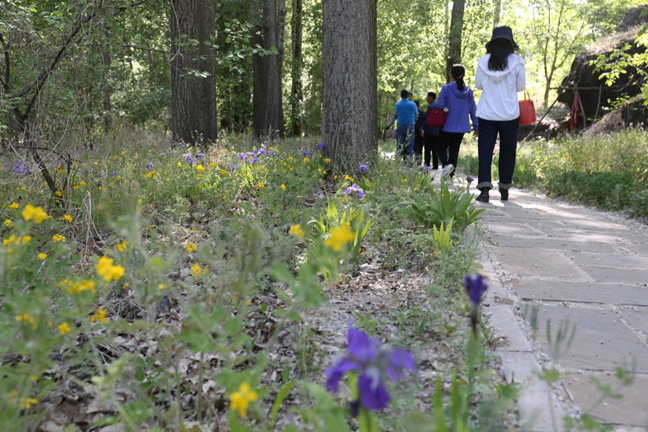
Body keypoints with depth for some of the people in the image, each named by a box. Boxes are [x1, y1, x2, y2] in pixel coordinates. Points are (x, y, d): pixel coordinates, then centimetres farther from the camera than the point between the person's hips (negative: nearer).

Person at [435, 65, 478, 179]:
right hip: (462, 127, 4)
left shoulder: (446, 89, -11)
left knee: (440, 148, 8)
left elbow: (439, 106, -11)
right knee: (454, 150, 12)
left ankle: (446, 164, -20)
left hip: (448, 126, -4)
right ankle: (451, 174, 8)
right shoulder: (468, 91, 1)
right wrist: (476, 126, 10)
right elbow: (473, 110, 4)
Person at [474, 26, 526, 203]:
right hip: (509, 114, 0)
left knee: (485, 151, 1)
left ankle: (484, 189, -12)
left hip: (487, 114, 1)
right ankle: (504, 190, 19)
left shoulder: (483, 61, -1)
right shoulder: (516, 61, -4)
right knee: (507, 153, 11)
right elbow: (521, 86, 3)